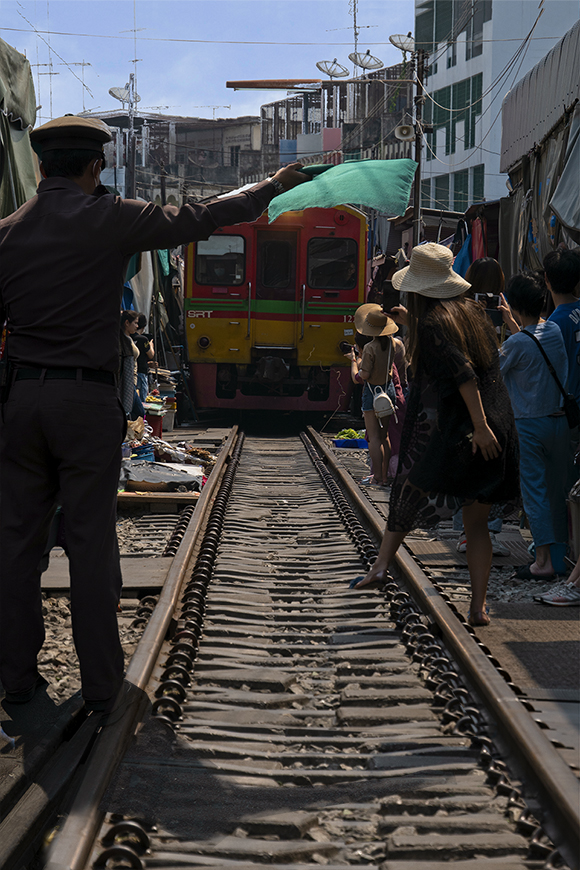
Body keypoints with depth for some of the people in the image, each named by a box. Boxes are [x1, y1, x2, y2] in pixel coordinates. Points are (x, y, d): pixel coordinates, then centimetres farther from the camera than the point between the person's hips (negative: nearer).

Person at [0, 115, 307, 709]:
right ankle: (99, 684, 9)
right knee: (91, 541, 3)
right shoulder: (107, 219, -5)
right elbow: (201, 219, 1)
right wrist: (273, 187, 14)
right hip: (86, 399, -3)